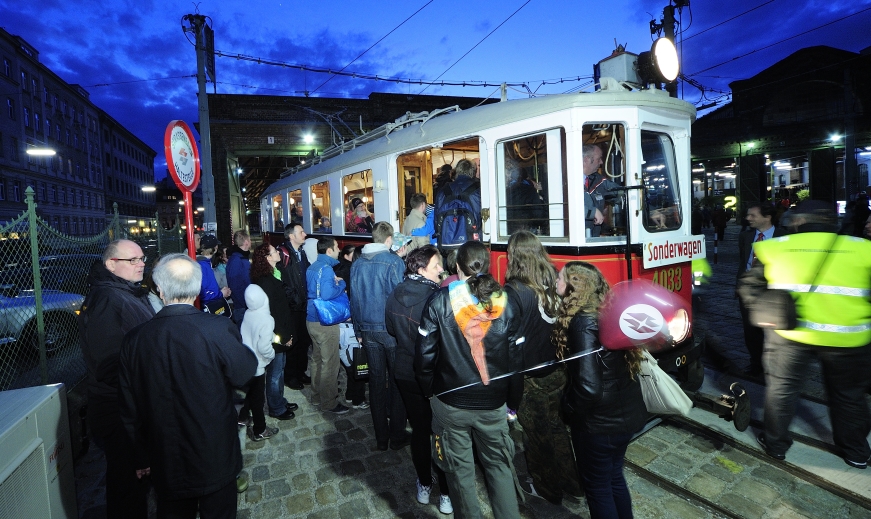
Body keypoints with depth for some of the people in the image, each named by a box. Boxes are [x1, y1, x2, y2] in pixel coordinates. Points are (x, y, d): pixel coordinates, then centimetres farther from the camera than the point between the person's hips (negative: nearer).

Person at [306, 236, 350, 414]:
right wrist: (341, 284, -15)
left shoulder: (313, 267, 10)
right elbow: (327, 295, -31)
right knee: (329, 363, 1)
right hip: (325, 322, -10)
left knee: (317, 359, 19)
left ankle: (317, 395, 33)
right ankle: (329, 402, 11)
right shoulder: (326, 269, -19)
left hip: (312, 319, 10)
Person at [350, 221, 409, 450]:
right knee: (396, 380, 9)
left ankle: (381, 437, 24)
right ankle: (397, 435, 19)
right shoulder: (394, 262, -13)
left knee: (376, 380, 13)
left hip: (368, 329, 5)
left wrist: (359, 330, 16)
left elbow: (354, 298, 8)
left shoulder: (357, 263, 3)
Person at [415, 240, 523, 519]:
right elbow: (516, 359, -2)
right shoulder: (504, 303, -6)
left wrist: (429, 390, 7)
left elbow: (424, 352, -10)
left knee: (460, 469, 16)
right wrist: (512, 402, 9)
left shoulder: (440, 300, -12)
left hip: (451, 402, -1)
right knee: (499, 466, 21)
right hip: (494, 404, 2)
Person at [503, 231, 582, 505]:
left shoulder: (514, 291, -22)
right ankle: (572, 484, 40)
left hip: (531, 376, -6)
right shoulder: (555, 282, -6)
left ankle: (546, 488, 34)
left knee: (537, 432, 15)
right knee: (556, 426, 24)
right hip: (558, 370, 6)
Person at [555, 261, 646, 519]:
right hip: (625, 413, 8)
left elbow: (588, 386, -28)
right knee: (614, 477, 26)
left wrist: (568, 407, -11)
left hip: (599, 421, -8)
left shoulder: (583, 322, -24)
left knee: (598, 486, 13)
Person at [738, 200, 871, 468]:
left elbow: (749, 285, 2)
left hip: (790, 333, -1)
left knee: (781, 388, 15)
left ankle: (775, 444, 27)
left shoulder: (776, 247, 0)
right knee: (848, 394, 22)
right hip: (848, 338, 2)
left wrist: (765, 308, 10)